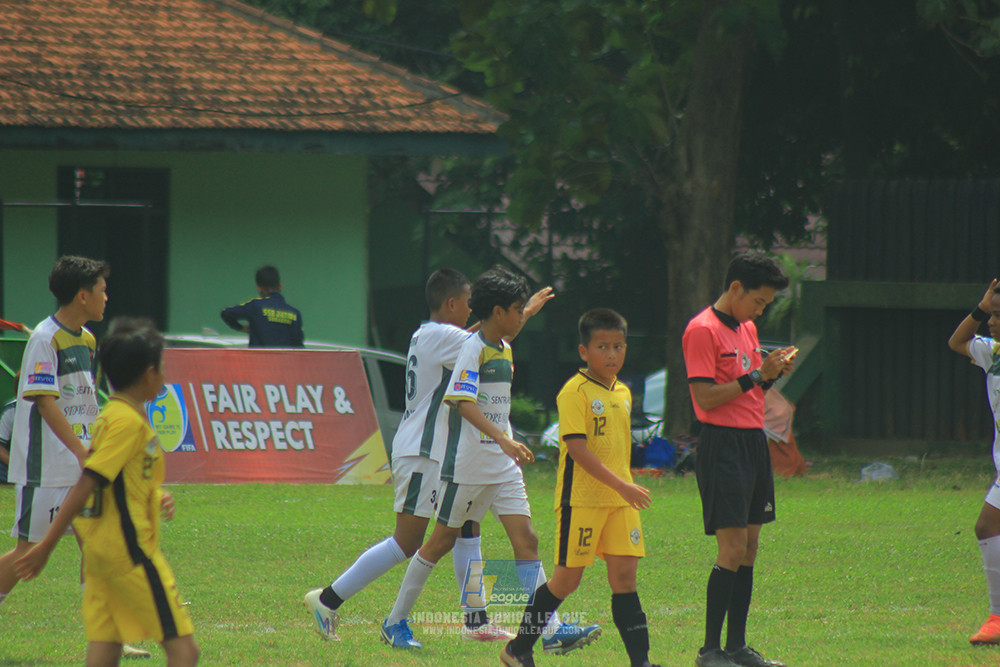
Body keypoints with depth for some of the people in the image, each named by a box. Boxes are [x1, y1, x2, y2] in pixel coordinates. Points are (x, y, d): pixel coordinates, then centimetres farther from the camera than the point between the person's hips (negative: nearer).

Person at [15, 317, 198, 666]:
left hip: (101, 551, 9)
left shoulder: (112, 415, 14)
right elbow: (86, 485, -20)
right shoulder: (128, 422, -15)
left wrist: (156, 498, 14)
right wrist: (47, 546, -22)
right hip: (131, 550, -9)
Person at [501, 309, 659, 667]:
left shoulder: (623, 393, 13)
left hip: (620, 501, 6)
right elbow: (577, 448, -19)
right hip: (581, 499, -6)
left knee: (624, 576, 0)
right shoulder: (575, 392, -12)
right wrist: (621, 485, -23)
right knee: (567, 578, 0)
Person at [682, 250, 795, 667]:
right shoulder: (703, 330, -10)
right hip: (723, 444, -9)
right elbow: (706, 397, -16)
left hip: (754, 441, 9)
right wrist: (756, 376, -16)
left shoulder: (747, 328, 18)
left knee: (749, 548, 8)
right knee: (733, 550, -12)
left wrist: (772, 374, 4)